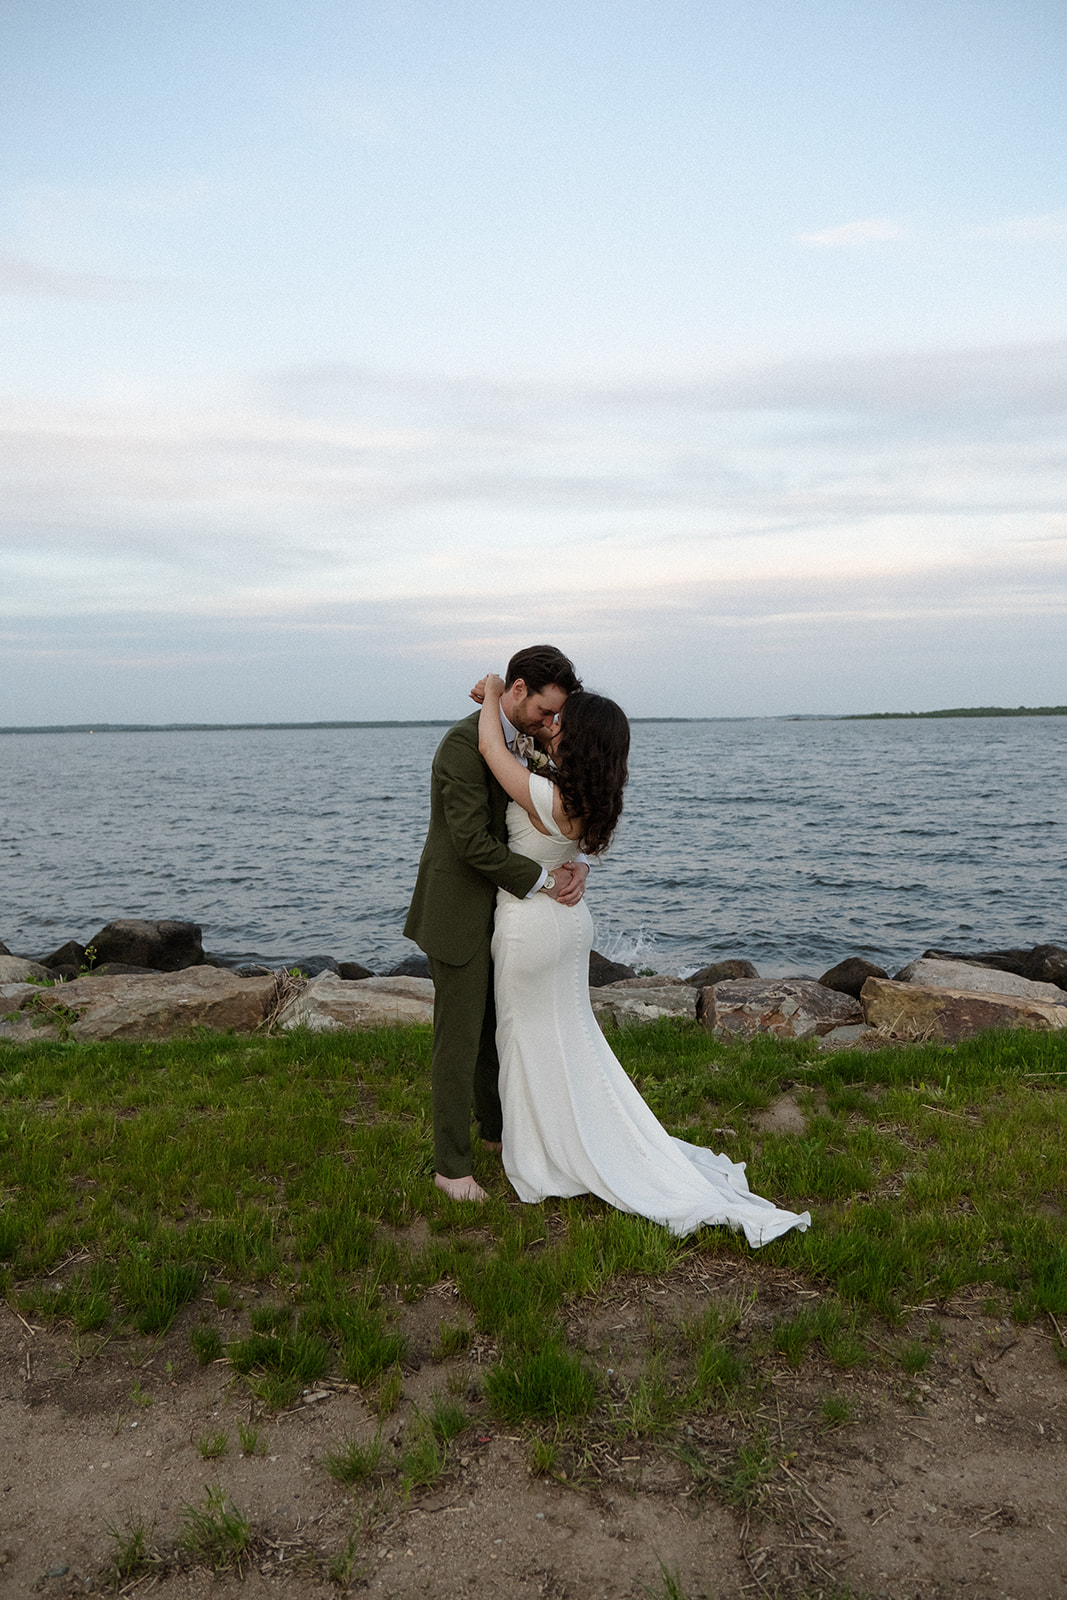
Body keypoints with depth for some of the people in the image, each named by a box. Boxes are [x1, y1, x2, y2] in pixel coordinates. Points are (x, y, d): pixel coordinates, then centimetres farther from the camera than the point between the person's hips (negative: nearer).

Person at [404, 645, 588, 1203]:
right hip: (459, 915, -8)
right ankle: (451, 1165, 16)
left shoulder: (530, 743, 6)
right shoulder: (464, 743, -22)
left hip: (499, 912, 8)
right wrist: (543, 881, -19)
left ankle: (496, 1126, 41)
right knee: (459, 1040, 2)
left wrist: (578, 864, -12)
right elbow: (473, 843, -26)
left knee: (496, 1029, 21)